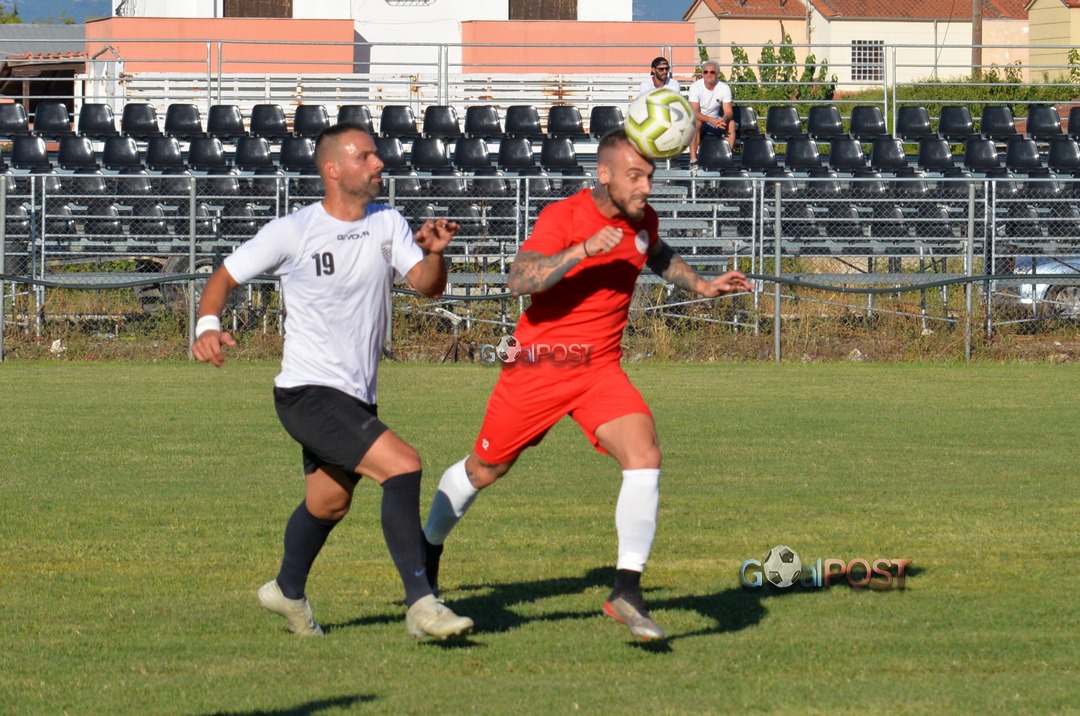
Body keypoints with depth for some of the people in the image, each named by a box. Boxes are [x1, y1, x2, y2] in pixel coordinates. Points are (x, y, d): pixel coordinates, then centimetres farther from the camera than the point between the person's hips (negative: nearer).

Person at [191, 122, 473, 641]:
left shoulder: (387, 224, 4)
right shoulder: (292, 232, -10)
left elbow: (427, 285, -5)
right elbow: (225, 277, -2)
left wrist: (433, 253, -27)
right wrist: (207, 325, -21)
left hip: (357, 397, 7)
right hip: (308, 393, -7)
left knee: (328, 505, 25)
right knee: (403, 464, -24)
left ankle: (288, 590, 51)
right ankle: (421, 604, -22)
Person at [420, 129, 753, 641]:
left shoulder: (642, 221, 2)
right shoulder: (563, 217, -18)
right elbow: (518, 282, -32)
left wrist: (701, 286, 18)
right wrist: (585, 250, -39)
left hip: (600, 369, 4)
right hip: (539, 365, -4)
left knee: (644, 456, -20)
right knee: (483, 470, 12)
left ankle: (627, 590, -19)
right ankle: (428, 552, 40)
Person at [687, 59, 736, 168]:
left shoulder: (724, 88, -7)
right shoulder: (695, 87, -14)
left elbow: (729, 112, -13)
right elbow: (694, 112, -23)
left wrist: (724, 119, -38)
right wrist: (711, 120, -39)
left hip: (716, 121, 3)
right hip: (700, 119, -3)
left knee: (731, 123, -25)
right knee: (695, 122, -36)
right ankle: (693, 160, -37)